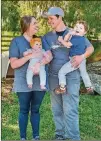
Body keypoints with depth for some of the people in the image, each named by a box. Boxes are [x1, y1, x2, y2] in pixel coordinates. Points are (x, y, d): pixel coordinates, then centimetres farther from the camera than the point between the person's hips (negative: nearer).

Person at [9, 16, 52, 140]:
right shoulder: (16, 41, -4)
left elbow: (49, 56, -7)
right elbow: (13, 64, -10)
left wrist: (39, 64, -25)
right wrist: (29, 56, -20)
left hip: (39, 82, 3)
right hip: (23, 83, -3)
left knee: (35, 110, 12)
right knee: (24, 110, 7)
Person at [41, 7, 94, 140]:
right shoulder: (47, 37, 6)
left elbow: (90, 47, 2)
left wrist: (82, 56, -18)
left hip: (71, 76, -4)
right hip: (53, 76, 4)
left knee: (70, 110, -9)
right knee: (57, 109, 11)